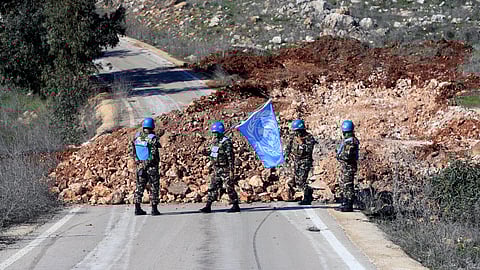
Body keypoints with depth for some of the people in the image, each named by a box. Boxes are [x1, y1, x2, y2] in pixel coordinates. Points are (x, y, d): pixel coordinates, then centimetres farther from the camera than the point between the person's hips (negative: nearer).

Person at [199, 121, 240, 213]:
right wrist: (207, 152, 8)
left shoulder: (226, 142, -17)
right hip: (216, 169, 9)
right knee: (212, 187, 6)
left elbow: (230, 157, -19)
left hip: (225, 169, -8)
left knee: (230, 188, -2)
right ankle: (208, 206, 8)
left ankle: (235, 206, 7)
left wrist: (231, 170, -21)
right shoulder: (216, 141, 10)